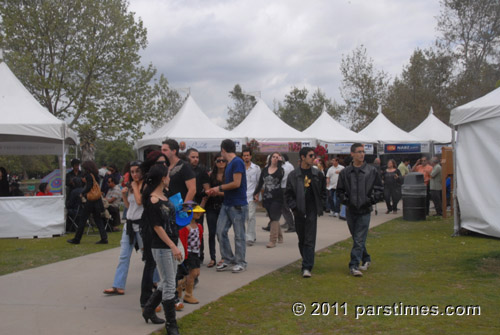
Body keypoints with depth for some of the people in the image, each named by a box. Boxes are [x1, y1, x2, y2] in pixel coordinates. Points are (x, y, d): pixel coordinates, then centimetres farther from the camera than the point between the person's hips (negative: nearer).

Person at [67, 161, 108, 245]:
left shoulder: (88, 175, -11)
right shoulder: (96, 176, 10)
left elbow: (89, 187, -18)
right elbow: (97, 186, 11)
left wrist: (82, 193, -4)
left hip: (90, 201, -7)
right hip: (97, 201, 7)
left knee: (83, 220, 2)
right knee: (98, 219, 10)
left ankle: (76, 239, 9)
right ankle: (104, 238, 3)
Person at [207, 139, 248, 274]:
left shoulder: (237, 162, -13)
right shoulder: (229, 164, 16)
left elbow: (236, 183, -18)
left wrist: (219, 188, -7)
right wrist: (215, 191, 11)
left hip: (238, 205, -9)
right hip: (227, 204, 9)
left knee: (239, 235, 1)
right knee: (221, 232, 6)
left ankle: (240, 263, 11)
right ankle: (228, 260, 16)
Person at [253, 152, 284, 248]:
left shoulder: (280, 169, -1)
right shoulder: (265, 170, 10)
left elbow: (280, 175, -25)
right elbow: (260, 183, 14)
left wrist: (279, 162, -16)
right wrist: (256, 193, 7)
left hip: (277, 198, -4)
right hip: (266, 197, 4)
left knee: (274, 218, -9)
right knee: (272, 218, 11)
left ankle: (273, 240, -9)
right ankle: (279, 236, 27)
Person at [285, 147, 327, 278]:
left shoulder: (318, 174, 6)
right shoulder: (293, 175, 2)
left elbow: (323, 192, 13)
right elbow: (288, 193, 5)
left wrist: (320, 207, 3)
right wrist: (294, 207, -6)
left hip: (312, 211, -1)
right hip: (299, 212, 1)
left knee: (310, 240, -8)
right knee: (301, 240, 11)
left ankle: (307, 267, -12)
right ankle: (307, 262, 29)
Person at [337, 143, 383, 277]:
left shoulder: (372, 171, 0)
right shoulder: (345, 172, 4)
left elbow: (379, 189, 5)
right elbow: (340, 190, 12)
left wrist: (371, 199, -9)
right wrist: (345, 199, -4)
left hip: (364, 211, -3)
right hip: (350, 211, 3)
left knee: (359, 240, -8)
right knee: (357, 239, 13)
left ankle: (354, 265, -7)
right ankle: (365, 259, 31)